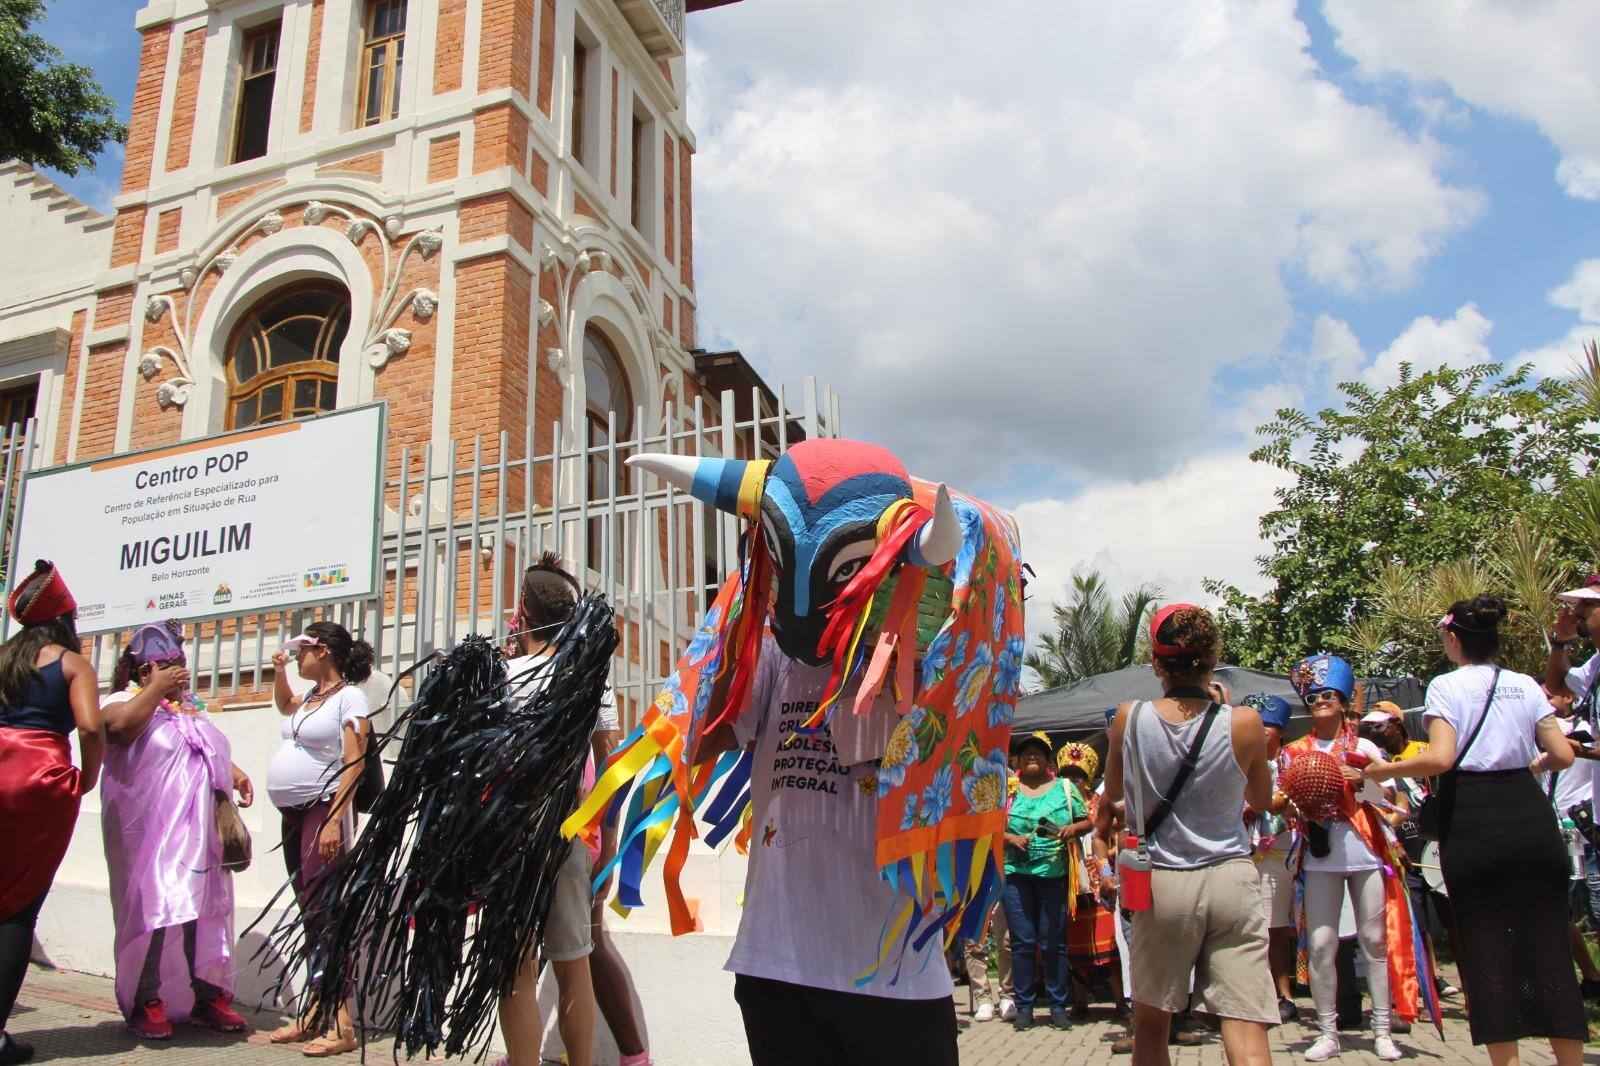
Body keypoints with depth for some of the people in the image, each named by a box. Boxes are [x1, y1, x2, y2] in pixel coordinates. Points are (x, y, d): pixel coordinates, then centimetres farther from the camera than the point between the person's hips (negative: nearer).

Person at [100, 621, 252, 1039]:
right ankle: (146, 1003, 5)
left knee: (202, 910, 7)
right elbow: (119, 726, -25)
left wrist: (235, 774, 14)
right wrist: (157, 688, -18)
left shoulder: (192, 708, 21)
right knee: (152, 909, -7)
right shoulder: (125, 700, -1)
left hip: (200, 832, 7)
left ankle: (206, 997, 14)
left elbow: (214, 753, 31)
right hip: (149, 830, -7)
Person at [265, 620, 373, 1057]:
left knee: (322, 912, -12)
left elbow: (353, 765, -17)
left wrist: (334, 821, -24)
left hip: (324, 811, -9)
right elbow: (284, 706, 41)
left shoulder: (349, 697, -10)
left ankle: (341, 1025, -11)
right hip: (293, 812, 9)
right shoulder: (311, 697, 16)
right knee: (310, 913, 11)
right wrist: (279, 670, 24)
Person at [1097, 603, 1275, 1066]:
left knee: (1150, 1024, 16)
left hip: (1162, 884, 1)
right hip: (1232, 879, 0)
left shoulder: (1129, 718, -6)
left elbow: (1113, 792, 12)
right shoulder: (1244, 723, -8)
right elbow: (1261, 798, 12)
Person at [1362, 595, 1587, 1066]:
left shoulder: (1446, 686, -5)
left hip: (1472, 820, -4)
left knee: (1487, 947, 4)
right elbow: (1563, 755, 5)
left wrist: (1383, 770, -4)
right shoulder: (1525, 685, 8)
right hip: (1529, 813, 4)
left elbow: (1441, 759, -17)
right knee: (1547, 943, 10)